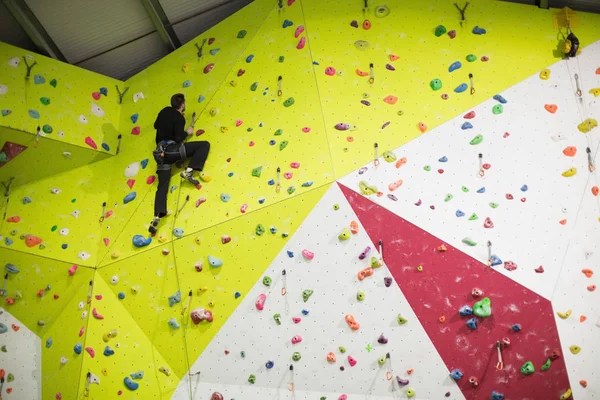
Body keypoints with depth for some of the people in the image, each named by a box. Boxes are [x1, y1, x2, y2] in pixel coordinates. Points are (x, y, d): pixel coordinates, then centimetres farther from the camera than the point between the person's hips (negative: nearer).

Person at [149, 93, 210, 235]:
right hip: (172, 149, -7)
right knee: (205, 144, -4)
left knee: (162, 186, 2)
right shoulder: (179, 117, -5)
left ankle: (157, 218, -14)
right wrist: (187, 132, 6)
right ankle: (188, 171, -15)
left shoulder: (164, 111, 17)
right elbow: (178, 138, -12)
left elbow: (156, 126, 32)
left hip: (161, 152, 7)